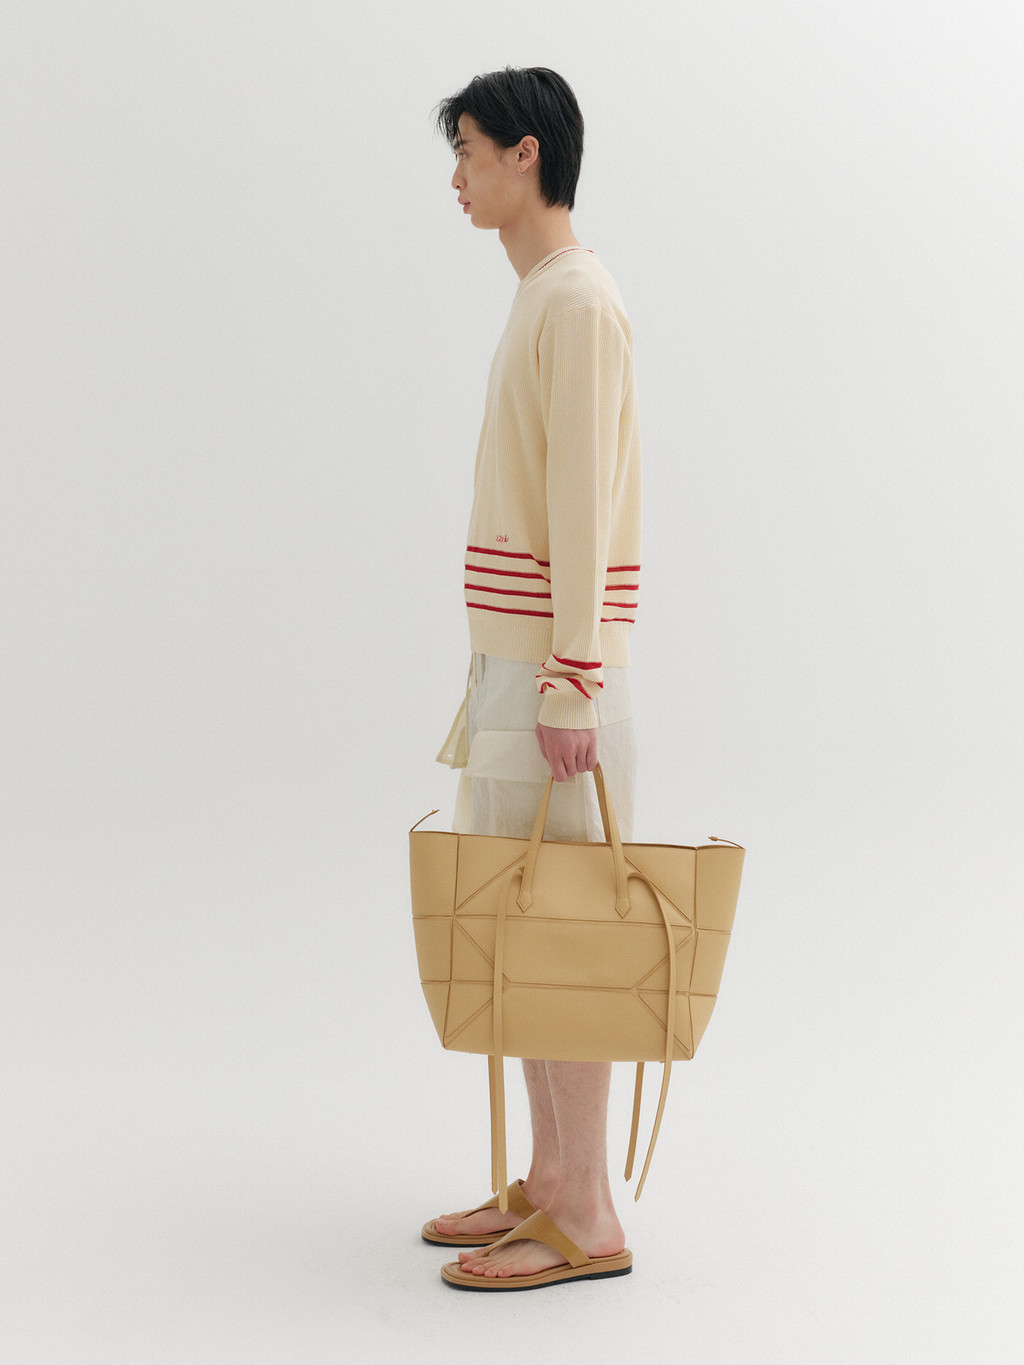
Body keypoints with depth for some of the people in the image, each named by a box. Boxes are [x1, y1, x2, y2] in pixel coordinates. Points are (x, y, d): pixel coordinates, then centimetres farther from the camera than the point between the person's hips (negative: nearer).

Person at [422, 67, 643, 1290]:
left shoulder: (576, 302, -13)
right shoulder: (540, 299, 18)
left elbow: (583, 504, -19)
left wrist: (569, 680, -22)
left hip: (553, 671, -10)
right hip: (514, 659, 10)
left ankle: (588, 1221, 0)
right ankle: (547, 1182, 20)